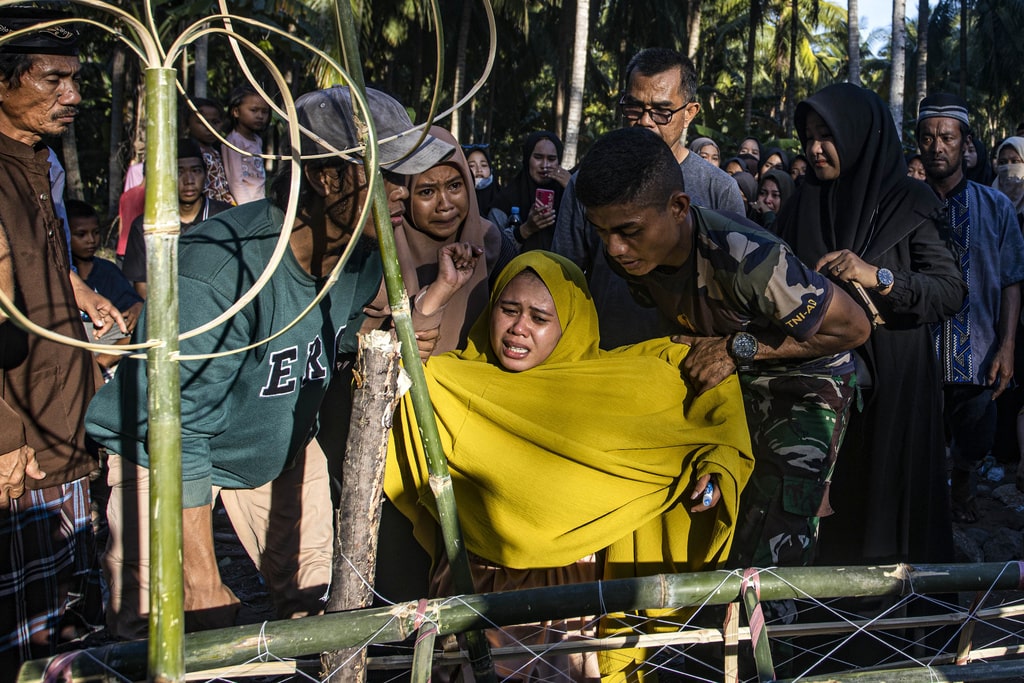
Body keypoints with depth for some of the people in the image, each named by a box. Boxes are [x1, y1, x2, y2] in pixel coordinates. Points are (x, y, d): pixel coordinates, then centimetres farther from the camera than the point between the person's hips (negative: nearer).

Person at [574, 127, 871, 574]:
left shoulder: (747, 260, -36)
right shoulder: (629, 255, -14)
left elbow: (853, 327, -23)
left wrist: (742, 348, -27)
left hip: (804, 382, -6)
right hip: (723, 380, 6)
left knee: (766, 560, -15)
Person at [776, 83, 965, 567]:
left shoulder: (908, 203, -3)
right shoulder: (801, 207, 10)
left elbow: (952, 291, -10)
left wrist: (879, 278, -22)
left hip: (892, 386, -3)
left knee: (885, 502, 1)